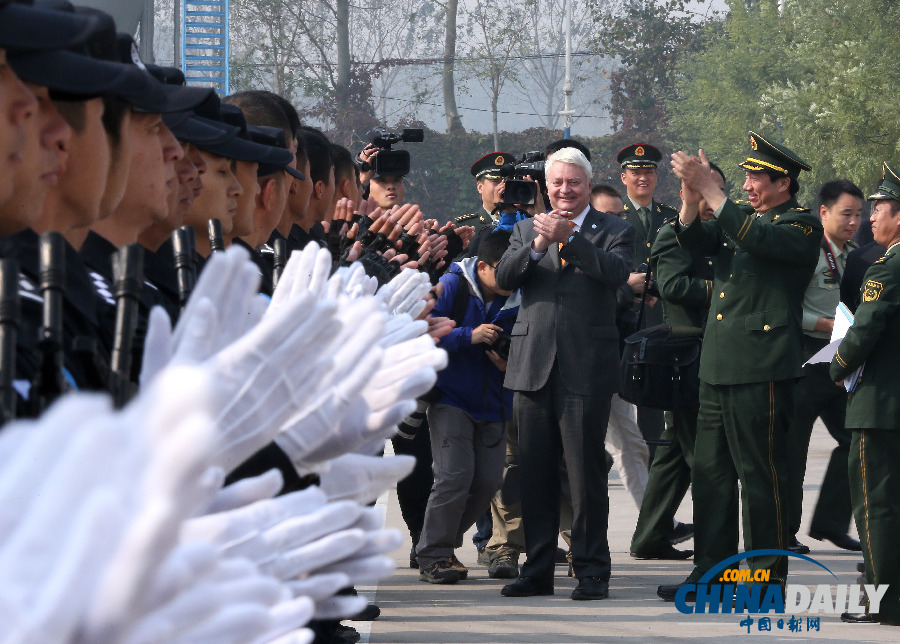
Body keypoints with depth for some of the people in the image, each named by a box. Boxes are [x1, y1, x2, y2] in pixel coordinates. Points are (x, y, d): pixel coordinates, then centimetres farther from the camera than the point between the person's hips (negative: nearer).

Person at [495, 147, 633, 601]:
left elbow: (617, 272, -16)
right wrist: (537, 246, -17)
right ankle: (537, 571, 16)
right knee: (535, 474, 8)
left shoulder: (612, 231, 4)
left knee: (587, 474, -2)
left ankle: (592, 572, 4)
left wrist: (568, 239, -23)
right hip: (533, 367, 4)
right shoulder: (528, 229, 15)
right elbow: (503, 278, 0)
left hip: (585, 368, -4)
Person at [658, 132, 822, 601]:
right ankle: (710, 570, 17)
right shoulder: (739, 217, 18)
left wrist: (710, 191, -24)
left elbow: (757, 239, -23)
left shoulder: (803, 226, -5)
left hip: (761, 369, -8)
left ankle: (769, 577, 3)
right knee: (710, 472, 10)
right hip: (718, 368, 8)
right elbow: (695, 242, 6)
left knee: (761, 474, -3)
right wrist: (691, 199, -12)